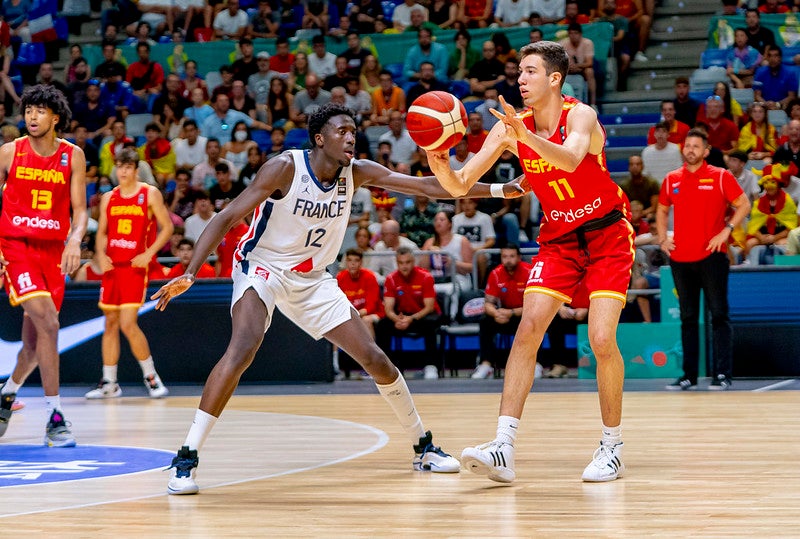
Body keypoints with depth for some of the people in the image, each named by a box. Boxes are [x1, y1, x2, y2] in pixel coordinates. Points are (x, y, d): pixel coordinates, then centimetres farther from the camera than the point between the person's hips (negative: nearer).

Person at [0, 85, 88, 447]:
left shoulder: (73, 156, 2)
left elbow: (79, 210, 0)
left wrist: (75, 240, -20)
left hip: (52, 251, 3)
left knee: (34, 342, 9)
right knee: (47, 323, -22)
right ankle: (55, 417, -18)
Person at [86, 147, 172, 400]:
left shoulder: (150, 194, -1)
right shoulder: (108, 198, 12)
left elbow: (167, 228, -1)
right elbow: (101, 232, 17)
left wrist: (149, 254, -12)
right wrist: (101, 255, -2)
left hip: (135, 267, -5)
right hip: (111, 266, 5)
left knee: (128, 324, -15)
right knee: (110, 324, 7)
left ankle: (150, 376, 0)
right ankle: (109, 383, 12)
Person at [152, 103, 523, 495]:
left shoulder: (357, 173, -6)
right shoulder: (285, 168, -20)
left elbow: (428, 186, -6)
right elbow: (226, 218, -20)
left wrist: (499, 191, -13)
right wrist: (189, 274, -31)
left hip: (311, 278, 5)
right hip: (262, 269, -5)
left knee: (374, 359, 2)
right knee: (243, 349, -31)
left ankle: (423, 447, 20)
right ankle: (186, 459, -27)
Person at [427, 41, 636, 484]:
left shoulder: (580, 115, -19)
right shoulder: (511, 127, -6)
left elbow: (570, 159, -43)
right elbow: (460, 185, -9)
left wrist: (526, 136, -57)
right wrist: (439, 164, -30)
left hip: (607, 235, -4)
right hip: (558, 238, 4)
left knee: (602, 340, -14)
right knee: (528, 329, -13)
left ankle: (612, 446, 5)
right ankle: (504, 448, -20)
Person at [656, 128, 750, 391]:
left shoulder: (721, 177, -1)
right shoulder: (671, 180, 10)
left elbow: (744, 205, 1)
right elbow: (662, 210, 24)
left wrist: (726, 231, -10)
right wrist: (662, 238, 10)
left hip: (712, 256, -4)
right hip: (680, 258, 4)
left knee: (719, 315, -7)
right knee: (688, 318, 8)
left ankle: (722, 374, -8)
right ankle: (689, 375, 12)